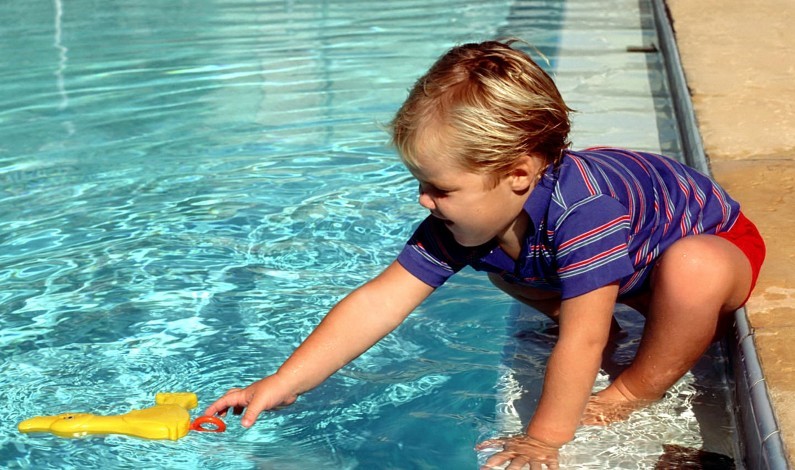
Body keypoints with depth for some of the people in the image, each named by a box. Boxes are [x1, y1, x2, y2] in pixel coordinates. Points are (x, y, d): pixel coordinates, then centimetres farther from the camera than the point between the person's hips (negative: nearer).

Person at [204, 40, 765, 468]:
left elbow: (582, 341, -38)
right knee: (494, 255, 3)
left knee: (692, 270, -41)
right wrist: (282, 383, -22)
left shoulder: (583, 208, -42)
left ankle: (639, 390, -13)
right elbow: (378, 303, -19)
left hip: (715, 241, -6)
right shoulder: (475, 213, -19)